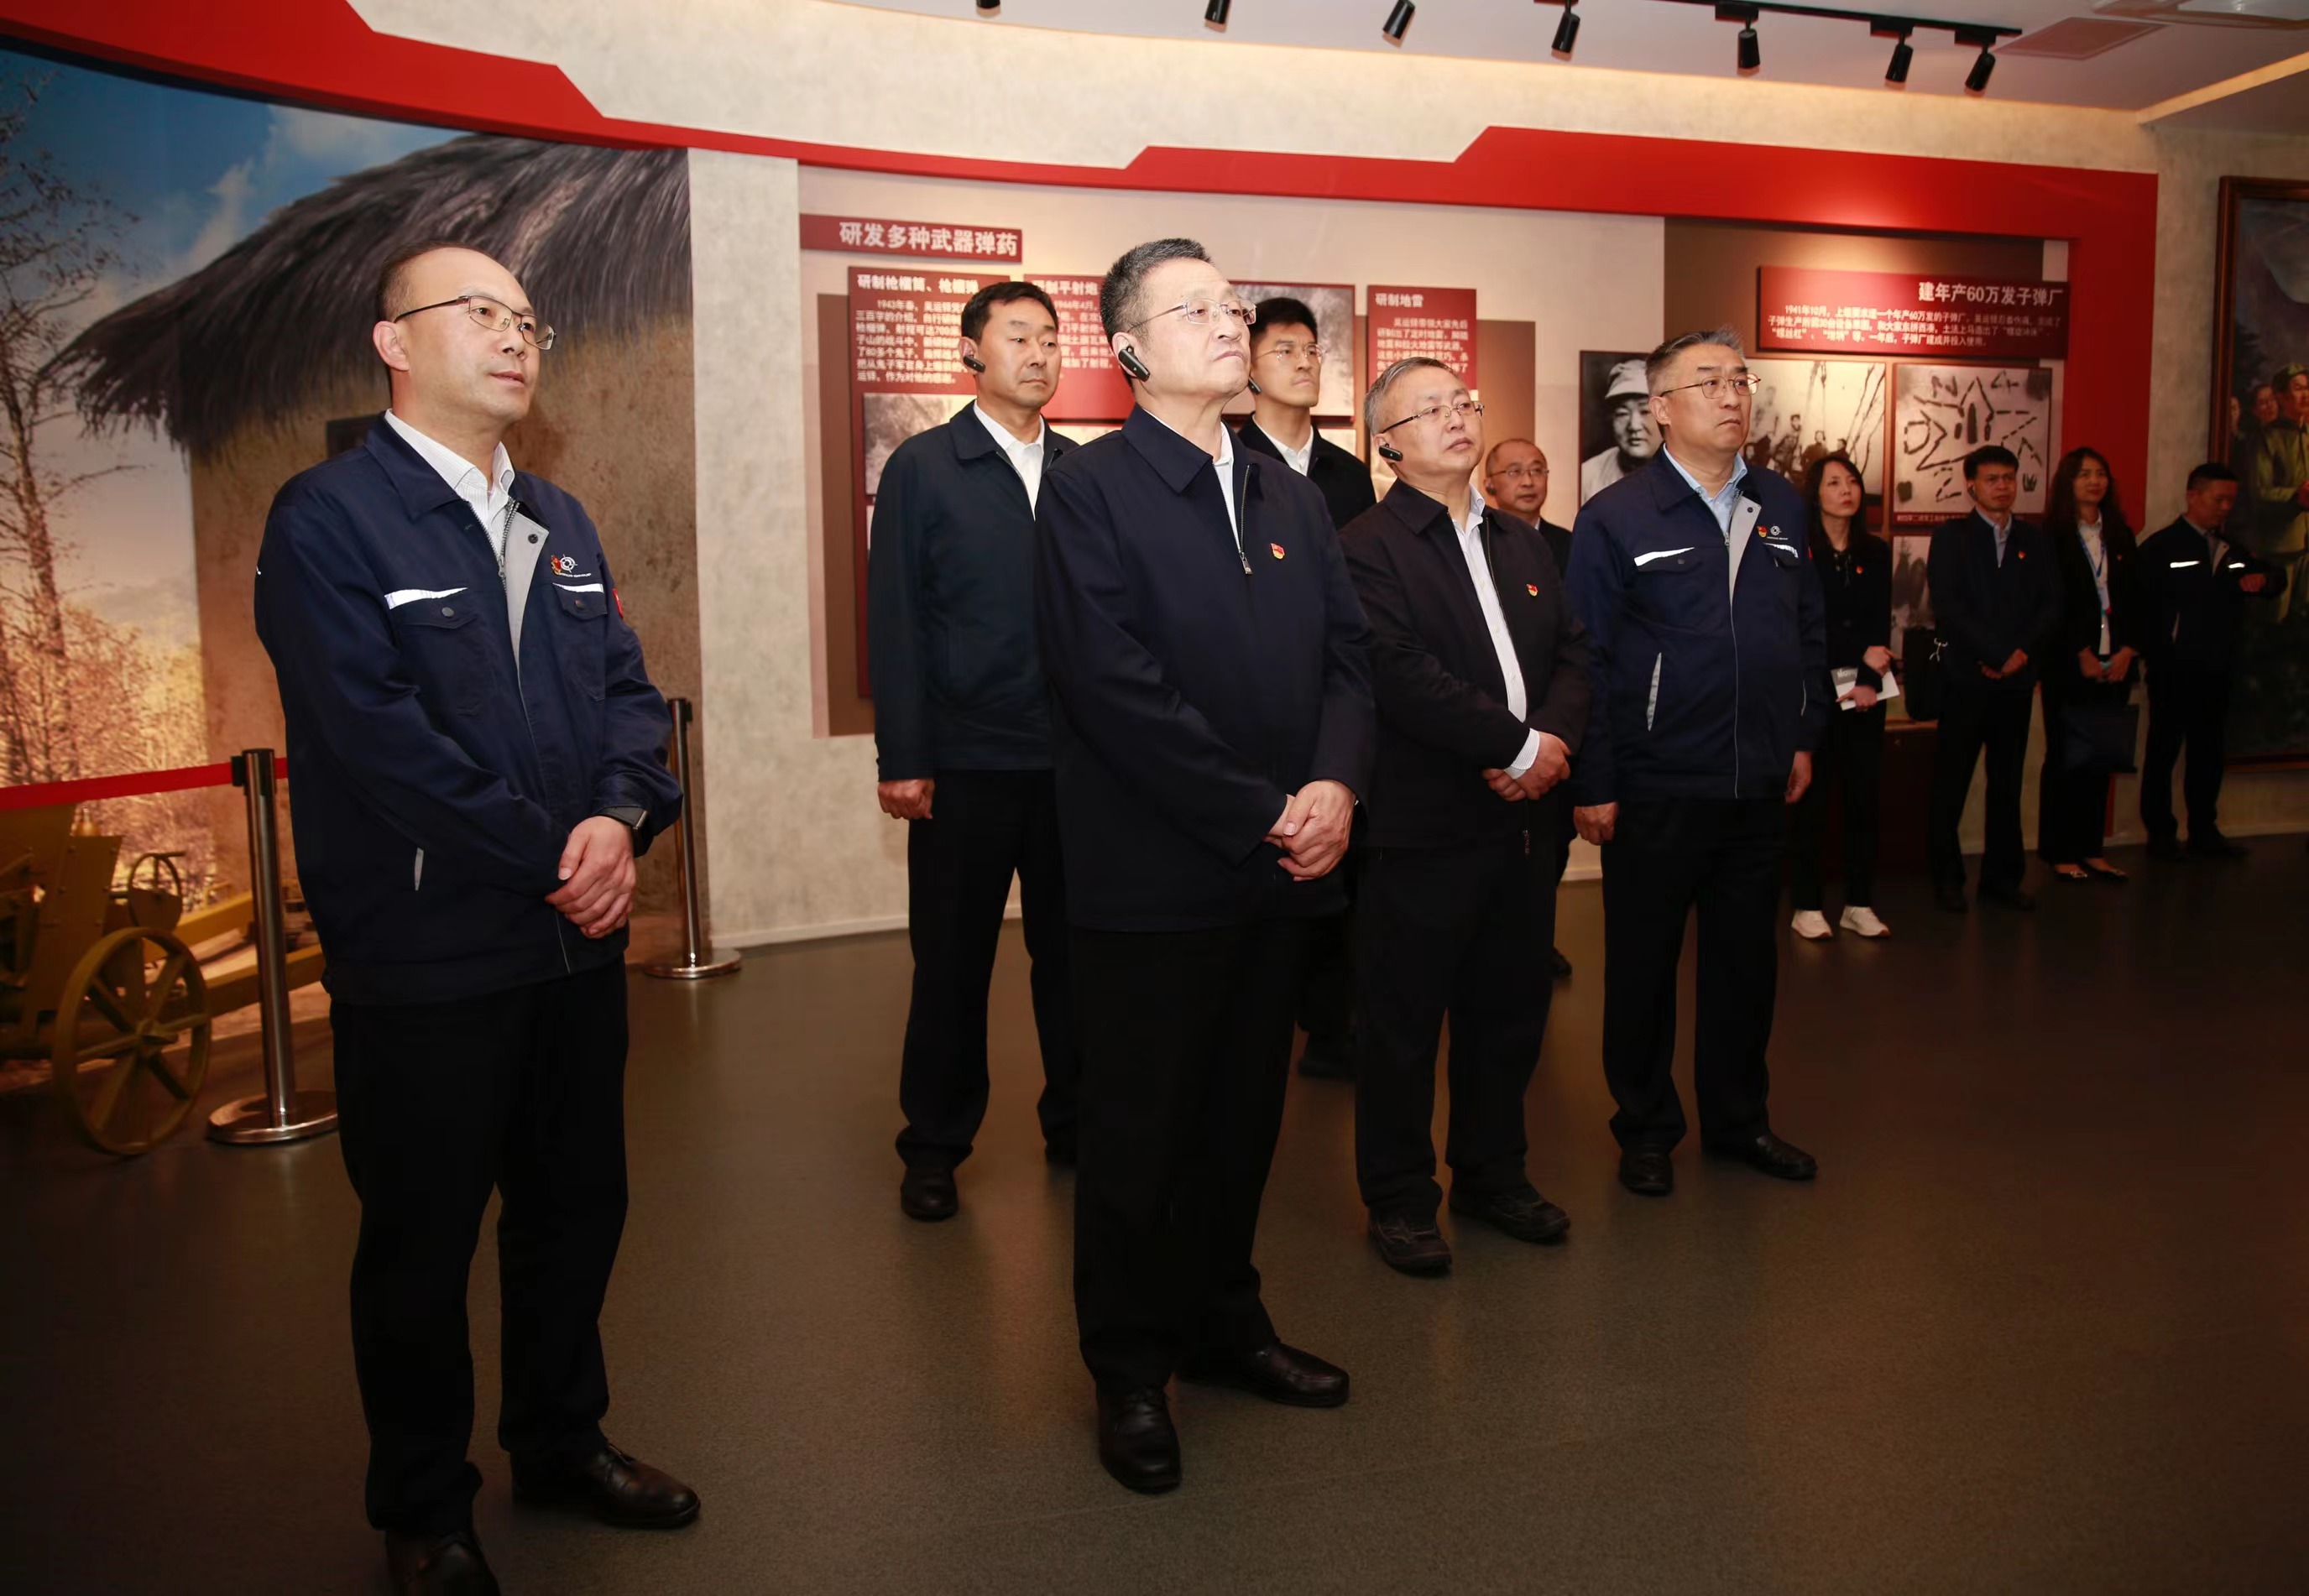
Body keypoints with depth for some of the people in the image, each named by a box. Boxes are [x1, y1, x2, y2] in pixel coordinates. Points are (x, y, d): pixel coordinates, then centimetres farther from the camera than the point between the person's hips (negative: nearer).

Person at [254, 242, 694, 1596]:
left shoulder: (561, 521, 13)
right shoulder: (328, 519, -10)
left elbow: (628, 688, 6)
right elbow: (381, 736, -19)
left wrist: (620, 817, -13)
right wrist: (551, 860, -16)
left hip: (578, 940, 6)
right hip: (426, 961, -6)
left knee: (579, 1208, 18)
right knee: (422, 1243, 10)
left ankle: (562, 1440, 40)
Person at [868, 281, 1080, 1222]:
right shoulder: (921, 468, 1)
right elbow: (895, 622, -3)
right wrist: (903, 761, -9)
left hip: (1075, 758, 3)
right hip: (966, 762, -2)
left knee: (1071, 950, 10)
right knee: (952, 960, 7)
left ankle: (1074, 1121, 27)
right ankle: (934, 1146, 22)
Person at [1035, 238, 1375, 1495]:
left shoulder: (1289, 495, 14)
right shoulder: (1089, 492, -8)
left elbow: (1346, 652, 9)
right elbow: (1119, 688, -18)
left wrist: (1335, 785, -10)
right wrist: (1264, 815, -17)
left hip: (1281, 871, 6)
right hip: (1154, 877, -6)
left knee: (1244, 1115, 17)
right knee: (1140, 1131, 8)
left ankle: (1222, 1321, 37)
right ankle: (1130, 1369, 26)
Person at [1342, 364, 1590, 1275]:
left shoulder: (1522, 544, 16)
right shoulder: (1368, 547, -9)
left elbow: (1571, 652, 10)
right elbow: (1403, 676, -20)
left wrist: (1554, 737, -9)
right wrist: (1518, 746, -17)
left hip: (1523, 817, 7)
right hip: (1423, 824, -7)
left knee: (1510, 1013, 17)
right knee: (1404, 1023, 5)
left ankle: (1491, 1174, 34)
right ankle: (1399, 1199, 20)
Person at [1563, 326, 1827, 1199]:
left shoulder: (1781, 505, 9)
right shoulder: (1615, 518, -7)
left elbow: (1809, 627, 16)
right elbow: (1586, 657, -9)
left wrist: (1804, 735, 11)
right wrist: (1593, 783, -11)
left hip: (1760, 785, 5)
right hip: (1657, 789, -5)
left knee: (1746, 955, 16)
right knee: (1643, 961, 8)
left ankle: (1738, 1118, 33)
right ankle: (1646, 1129, 25)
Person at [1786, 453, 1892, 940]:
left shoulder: (1877, 552, 10)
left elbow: (1881, 626, 3)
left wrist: (1869, 680, -12)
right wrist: (1860, 655, -13)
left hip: (1864, 691, 4)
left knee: (1864, 794, 4)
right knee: (1811, 797, -1)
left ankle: (1859, 904, 12)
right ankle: (1807, 906, 5)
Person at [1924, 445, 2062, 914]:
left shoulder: (2034, 541, 14)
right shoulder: (1951, 536, 2)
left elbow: (2051, 605, 7)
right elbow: (1947, 607, -9)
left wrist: (2020, 651, -9)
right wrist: (1996, 654, -13)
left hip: (2016, 677, 4)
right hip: (1966, 677, -4)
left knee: (2007, 782, 7)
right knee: (1951, 782, -1)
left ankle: (2002, 876, 15)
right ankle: (1946, 877, 7)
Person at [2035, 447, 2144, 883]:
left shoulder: (2121, 537, 14)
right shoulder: (2051, 537, -3)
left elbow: (2136, 599, 11)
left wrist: (2128, 650, -2)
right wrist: (2082, 654, -11)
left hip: (2115, 665, 5)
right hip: (2068, 664, -5)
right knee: (2064, 756, -1)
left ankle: (2092, 849, 13)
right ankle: (2058, 852, 5)